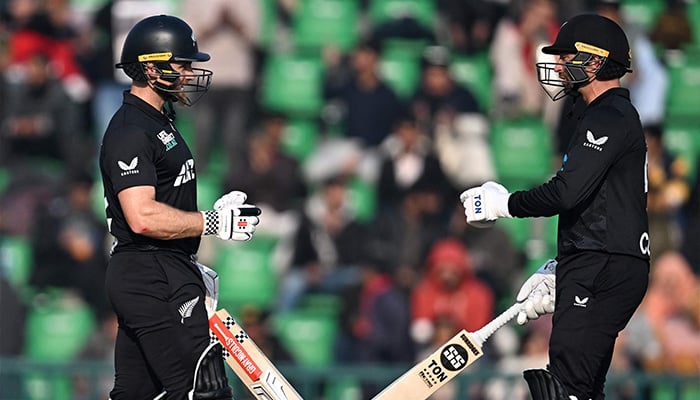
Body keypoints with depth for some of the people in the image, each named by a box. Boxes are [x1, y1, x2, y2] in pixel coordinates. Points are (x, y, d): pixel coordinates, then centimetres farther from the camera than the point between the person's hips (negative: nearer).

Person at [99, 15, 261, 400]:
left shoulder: (158, 122, 19)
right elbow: (143, 217, -25)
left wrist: (191, 267, 24)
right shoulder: (130, 132, -15)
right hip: (152, 280, -11)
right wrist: (212, 222, -20)